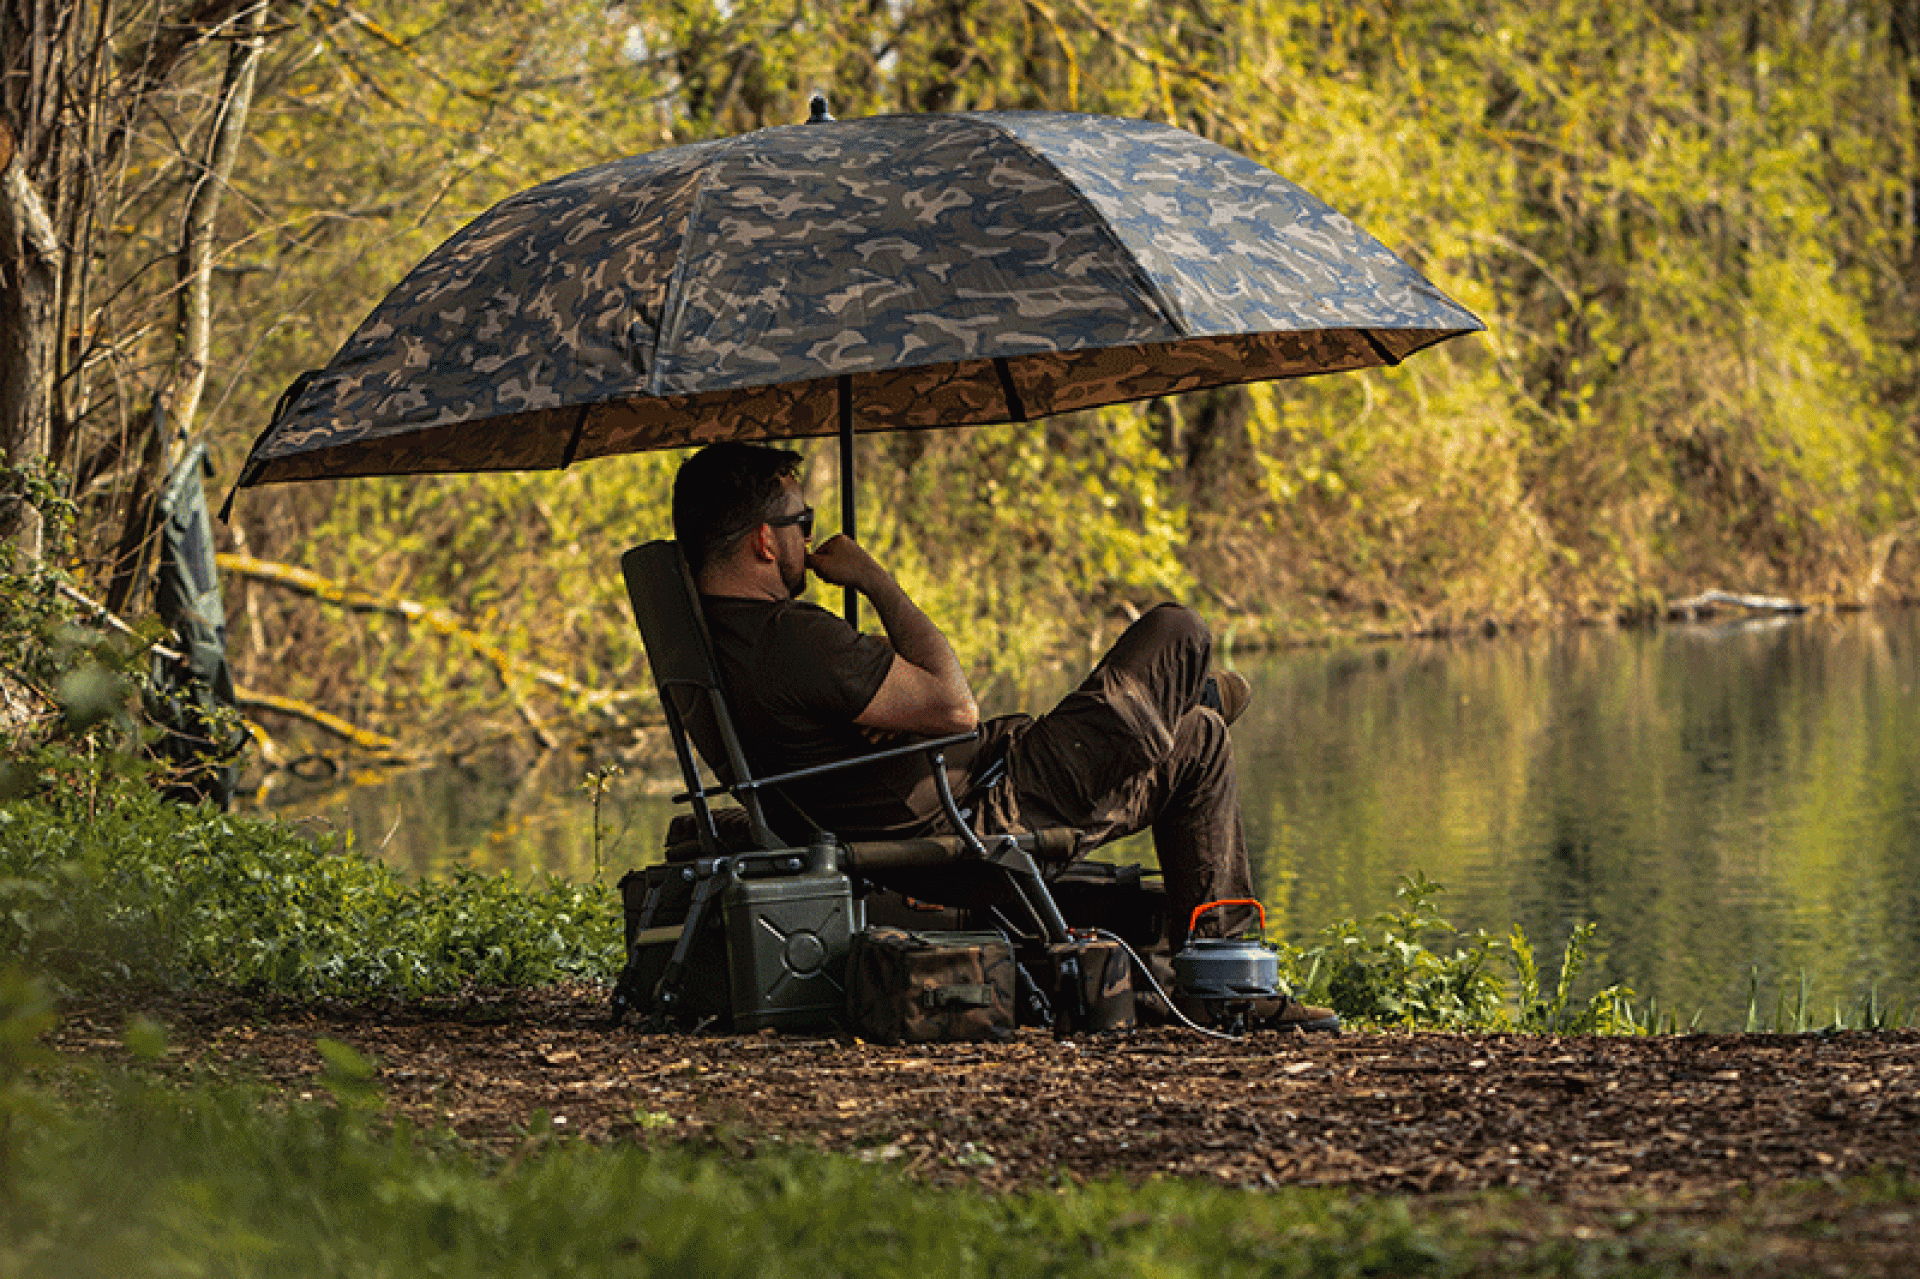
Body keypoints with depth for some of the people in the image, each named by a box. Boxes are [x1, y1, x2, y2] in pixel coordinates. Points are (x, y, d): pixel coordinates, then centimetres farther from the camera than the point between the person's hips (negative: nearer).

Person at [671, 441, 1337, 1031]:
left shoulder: (708, 633, 2)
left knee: (1201, 741, 21)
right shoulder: (793, 639, -31)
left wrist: (894, 707, 1)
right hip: (987, 821, -11)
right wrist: (876, 582, -16)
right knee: (1176, 632, 1)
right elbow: (956, 704, -24)